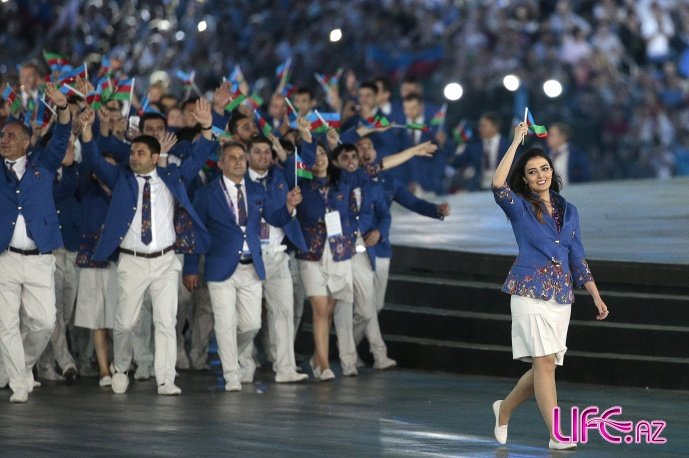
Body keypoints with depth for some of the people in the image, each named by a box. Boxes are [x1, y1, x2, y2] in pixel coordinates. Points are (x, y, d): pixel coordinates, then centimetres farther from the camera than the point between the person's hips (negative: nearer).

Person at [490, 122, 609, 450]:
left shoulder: (568, 211, 14)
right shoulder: (519, 207, 1)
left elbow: (577, 258, 16)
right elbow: (498, 184, -21)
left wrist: (596, 297, 10)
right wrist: (516, 141, -18)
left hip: (561, 296, 5)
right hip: (530, 292, -5)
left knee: (545, 367, 6)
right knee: (544, 362, -12)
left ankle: (504, 409, 30)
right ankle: (556, 436, -12)